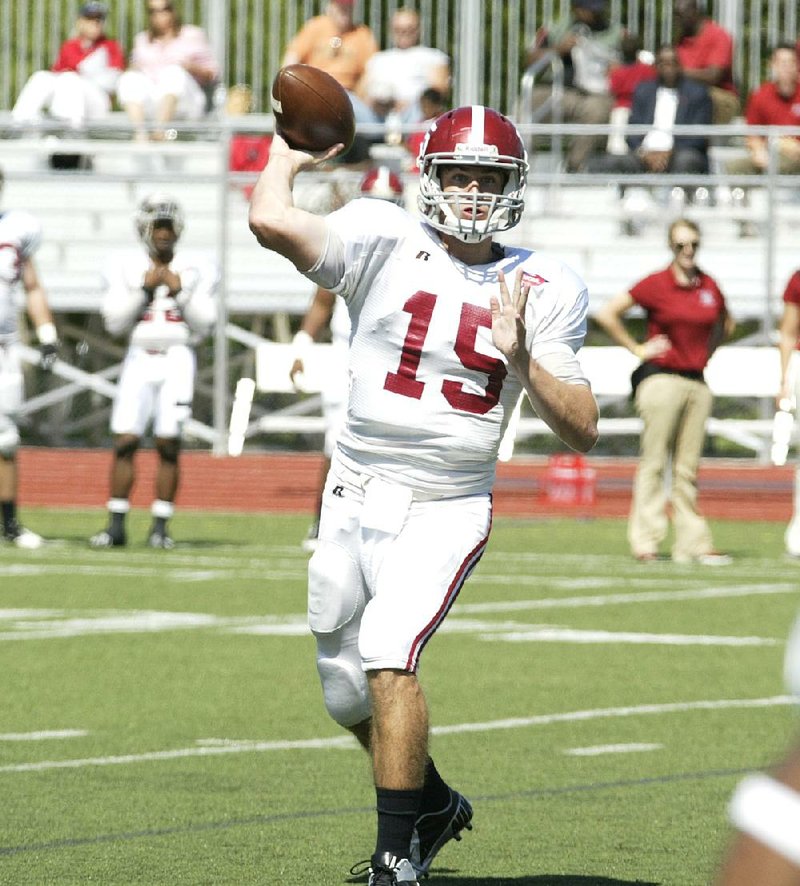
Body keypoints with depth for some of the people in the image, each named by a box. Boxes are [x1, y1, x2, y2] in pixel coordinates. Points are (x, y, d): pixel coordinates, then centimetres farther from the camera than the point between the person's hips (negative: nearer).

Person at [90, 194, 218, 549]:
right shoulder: (125, 267, 5)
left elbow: (203, 324, 3)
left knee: (169, 445, -4)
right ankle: (116, 525, 1)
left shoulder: (197, 269, 5)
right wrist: (143, 290, -9)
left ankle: (160, 527, 2)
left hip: (177, 360, 0)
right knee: (125, 441, -5)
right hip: (139, 359, 1)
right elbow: (115, 322, 0)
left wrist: (181, 292, -9)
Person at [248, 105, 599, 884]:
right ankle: (434, 804, 43)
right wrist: (287, 158, -4)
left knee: (389, 653, -25)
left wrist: (521, 359, -16)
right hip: (354, 500, 2)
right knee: (347, 695, 15)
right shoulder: (385, 243, -6)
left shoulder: (543, 292, -1)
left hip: (446, 510, -2)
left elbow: (582, 432, -3)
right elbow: (269, 220, -23)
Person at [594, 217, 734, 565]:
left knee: (688, 468, 7)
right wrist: (637, 349, -6)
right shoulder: (656, 284, -5)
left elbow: (726, 323, 30)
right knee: (653, 462, -5)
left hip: (697, 381, 5)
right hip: (662, 377, -5)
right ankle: (645, 541, -3)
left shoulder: (709, 287, 10)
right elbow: (606, 314, -7)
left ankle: (692, 543, 7)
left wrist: (707, 351, 14)